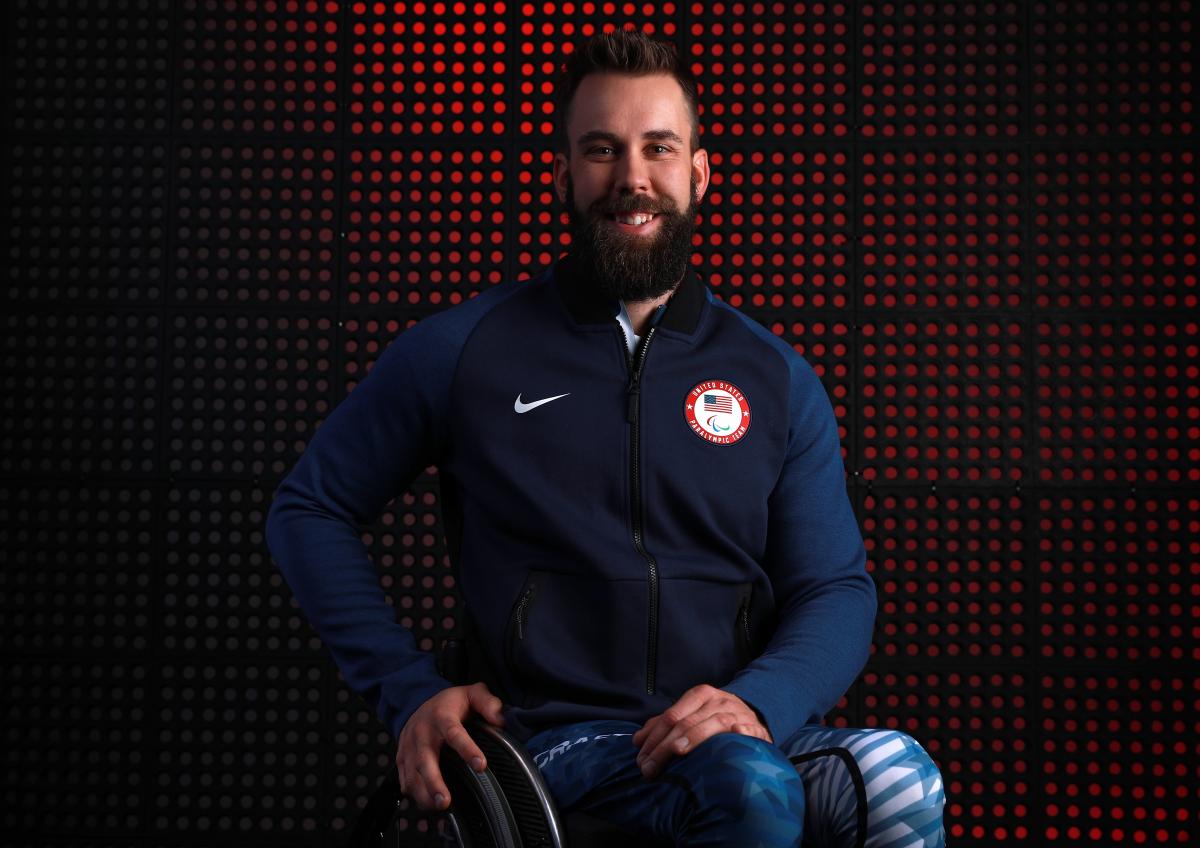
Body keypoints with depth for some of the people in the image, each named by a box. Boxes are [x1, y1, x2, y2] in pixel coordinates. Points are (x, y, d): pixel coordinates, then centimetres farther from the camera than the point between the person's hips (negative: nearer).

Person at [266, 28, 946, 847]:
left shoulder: (778, 379, 11)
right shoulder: (462, 351, 5)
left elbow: (836, 589, 9)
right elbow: (307, 510, 13)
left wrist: (759, 701, -14)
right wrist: (410, 689, 0)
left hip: (750, 733, 3)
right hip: (568, 741, -2)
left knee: (900, 777, -31)